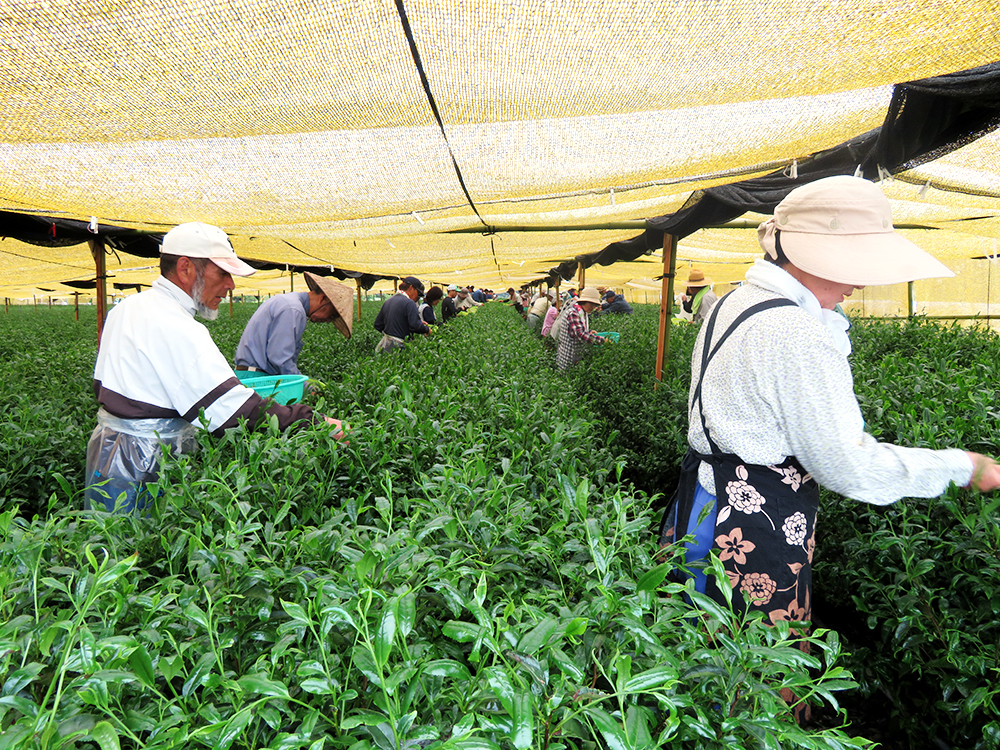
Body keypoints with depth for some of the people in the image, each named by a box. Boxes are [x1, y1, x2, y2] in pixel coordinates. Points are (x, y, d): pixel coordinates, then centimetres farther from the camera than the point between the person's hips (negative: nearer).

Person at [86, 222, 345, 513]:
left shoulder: (124, 308, 10)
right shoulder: (176, 329, -23)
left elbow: (101, 386, 18)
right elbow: (236, 410, -30)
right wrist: (314, 422, -27)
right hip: (144, 470, -10)